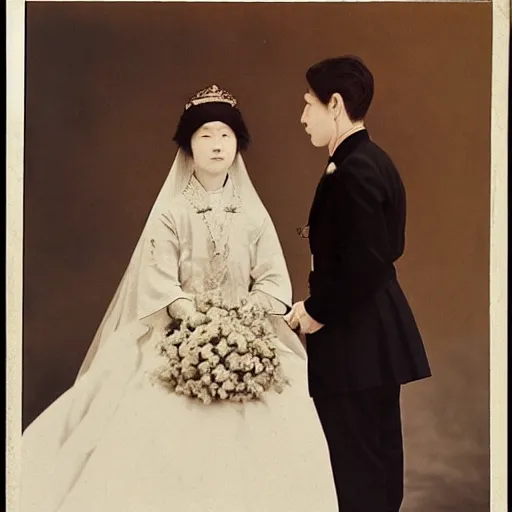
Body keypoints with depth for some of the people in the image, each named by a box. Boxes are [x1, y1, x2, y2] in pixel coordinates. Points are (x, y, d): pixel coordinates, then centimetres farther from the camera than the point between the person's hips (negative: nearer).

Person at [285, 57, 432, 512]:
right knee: (377, 456, 20)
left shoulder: (353, 170, -20)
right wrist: (324, 233, 5)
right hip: (377, 335, 10)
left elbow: (365, 262, -25)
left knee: (354, 467, -1)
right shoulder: (373, 161, 11)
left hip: (355, 338, -10)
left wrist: (317, 311, -14)